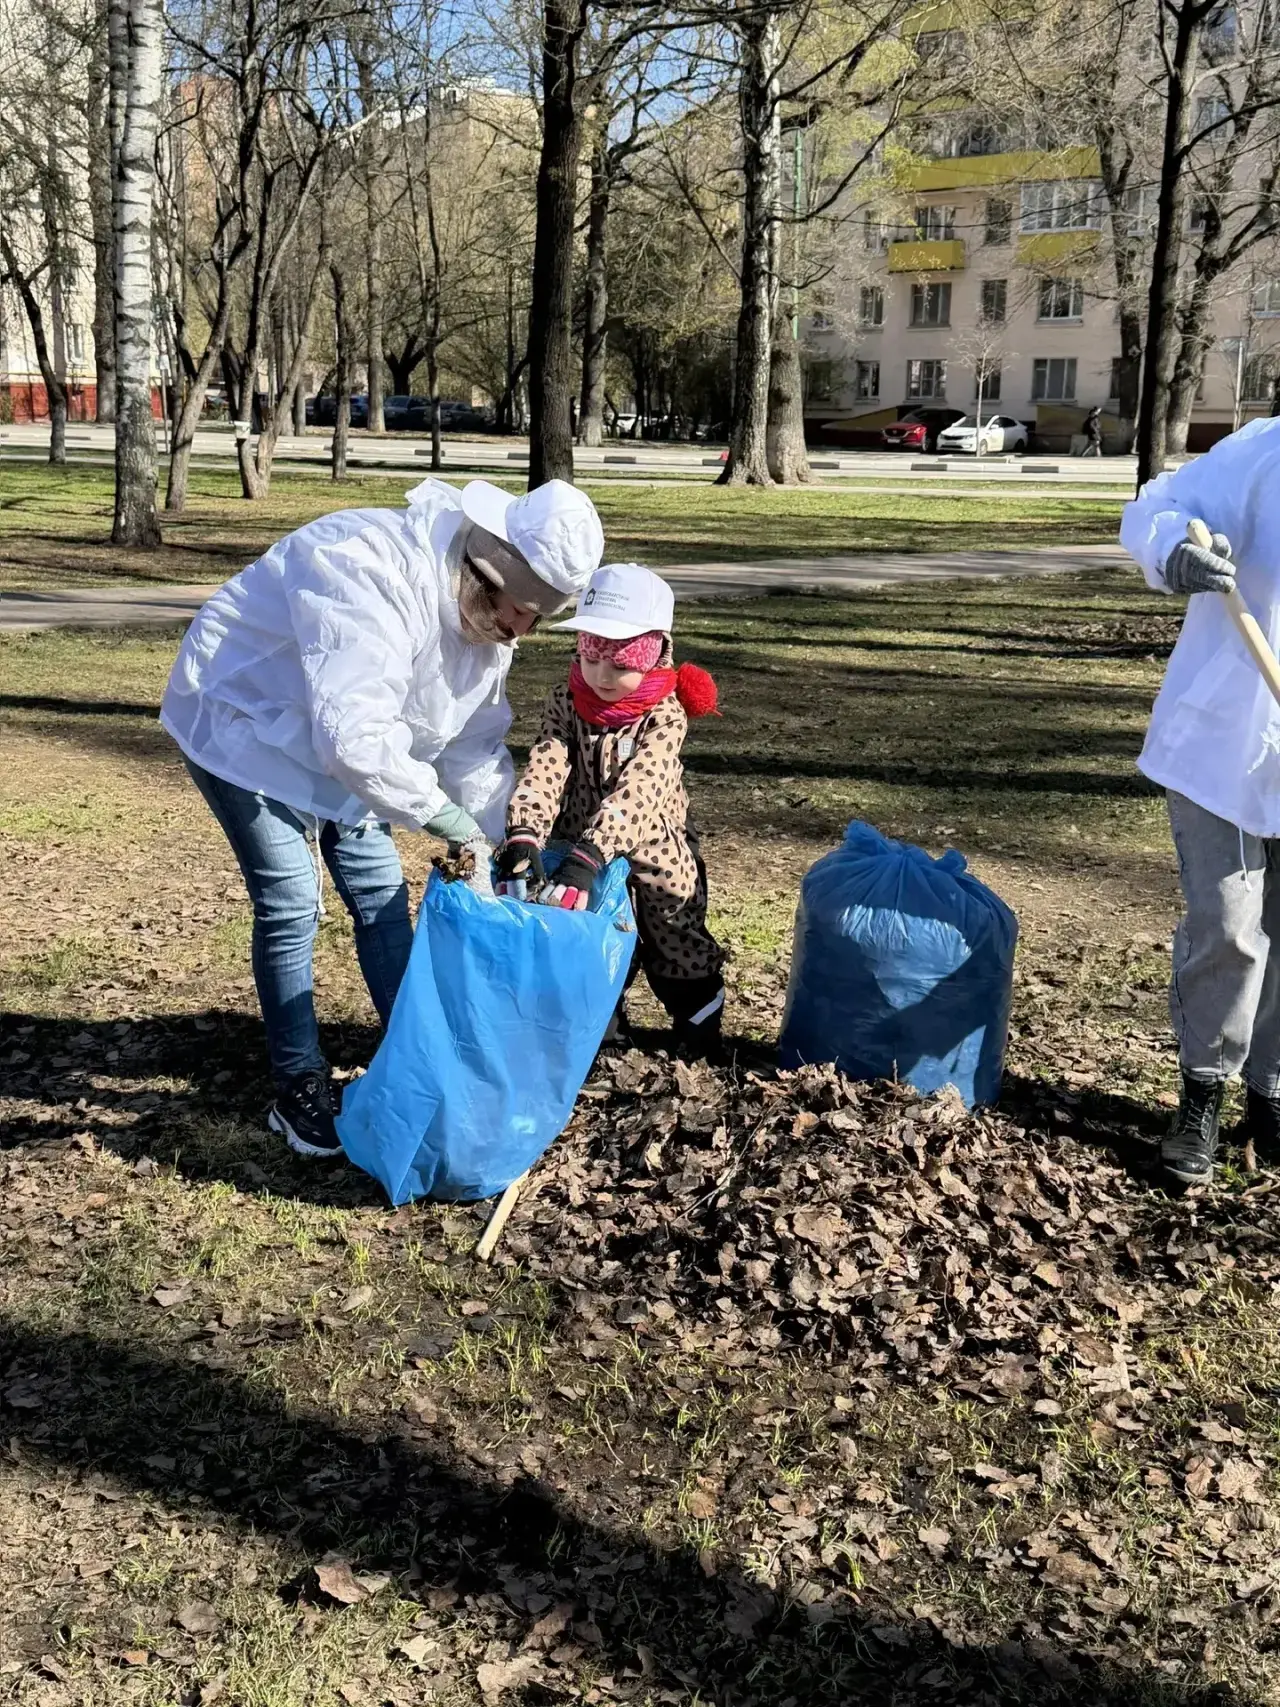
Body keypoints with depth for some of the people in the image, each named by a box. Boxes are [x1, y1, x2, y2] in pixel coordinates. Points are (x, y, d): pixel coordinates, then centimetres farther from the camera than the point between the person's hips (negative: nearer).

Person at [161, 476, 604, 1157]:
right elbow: (355, 735, -45)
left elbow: (476, 742, -1)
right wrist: (450, 820, -39)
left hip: (337, 734, 8)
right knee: (291, 904, -9)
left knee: (380, 892, 6)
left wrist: (495, 842, -10)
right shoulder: (372, 572, -38)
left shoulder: (487, 613, -9)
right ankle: (298, 1089, 6)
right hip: (246, 723, -8)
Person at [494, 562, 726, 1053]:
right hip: (579, 852, 3)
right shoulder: (566, 702, -10)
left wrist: (586, 859, -49)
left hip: (655, 853, -2)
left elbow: (635, 791, -36)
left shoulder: (666, 715, -21)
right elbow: (543, 772, -25)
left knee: (677, 949, 12)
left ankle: (699, 1038, 32)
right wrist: (522, 839, -43)